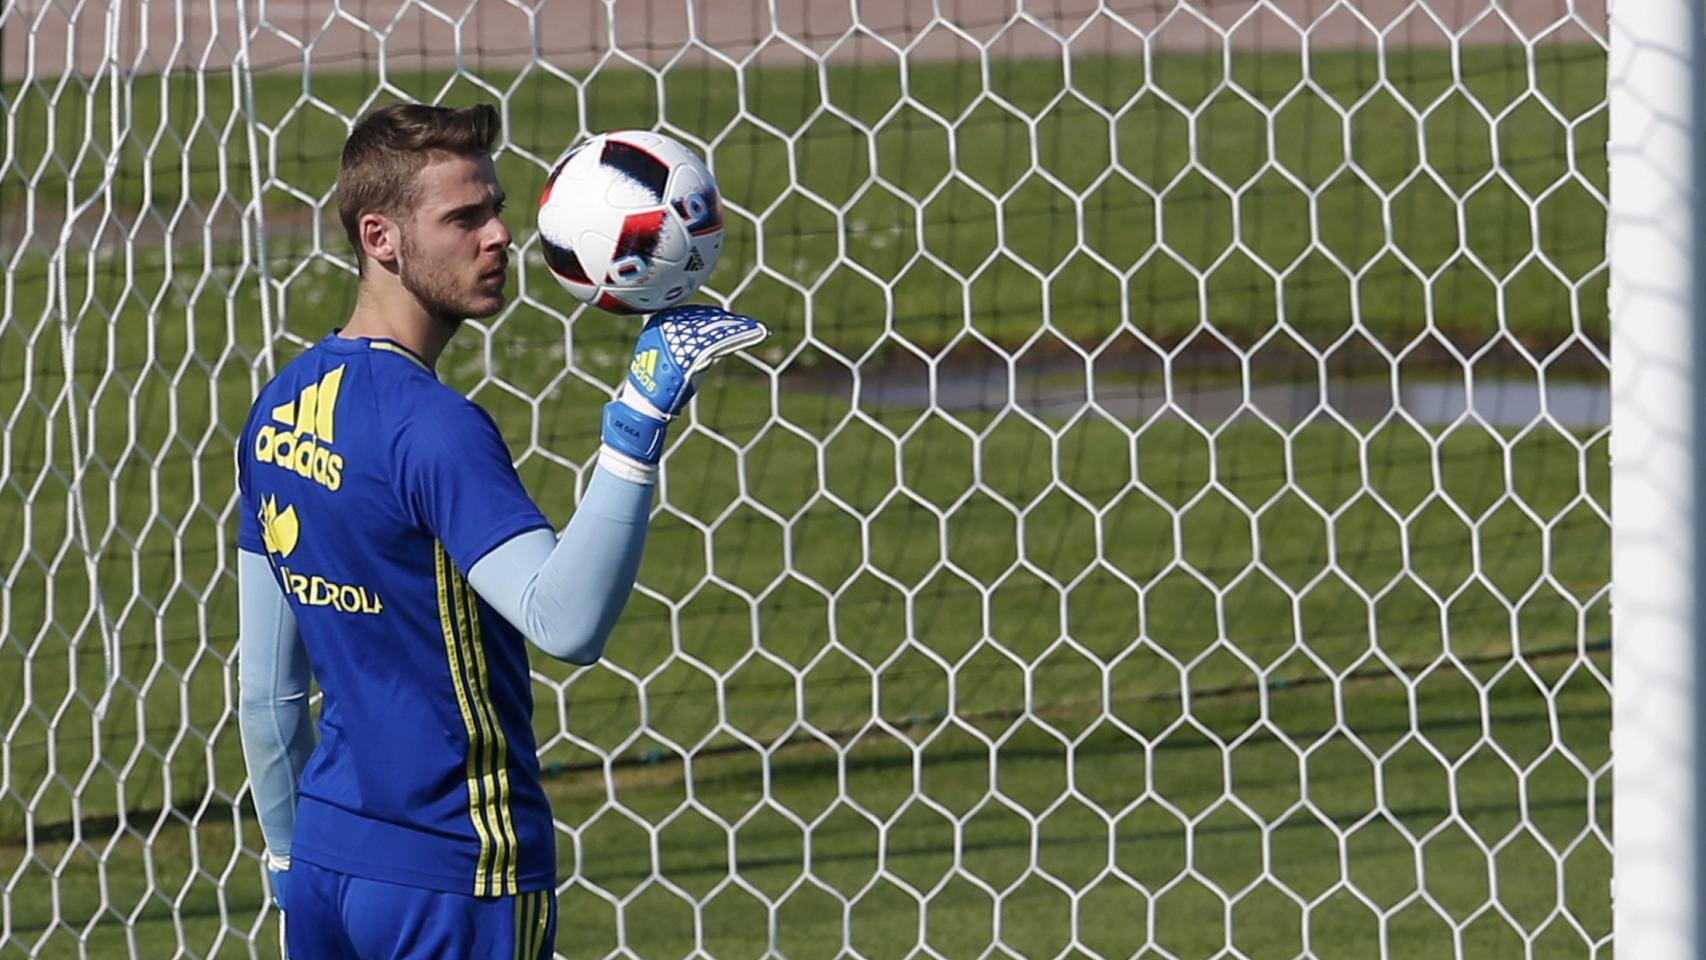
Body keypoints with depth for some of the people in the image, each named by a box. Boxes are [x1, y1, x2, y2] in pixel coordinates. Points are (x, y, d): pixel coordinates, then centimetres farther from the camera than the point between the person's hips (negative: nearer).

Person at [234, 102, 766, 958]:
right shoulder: (430, 426, -18)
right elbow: (565, 620, -33)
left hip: (326, 857, 8)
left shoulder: (279, 410, 8)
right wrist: (637, 427, -37)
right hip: (452, 886, -8)